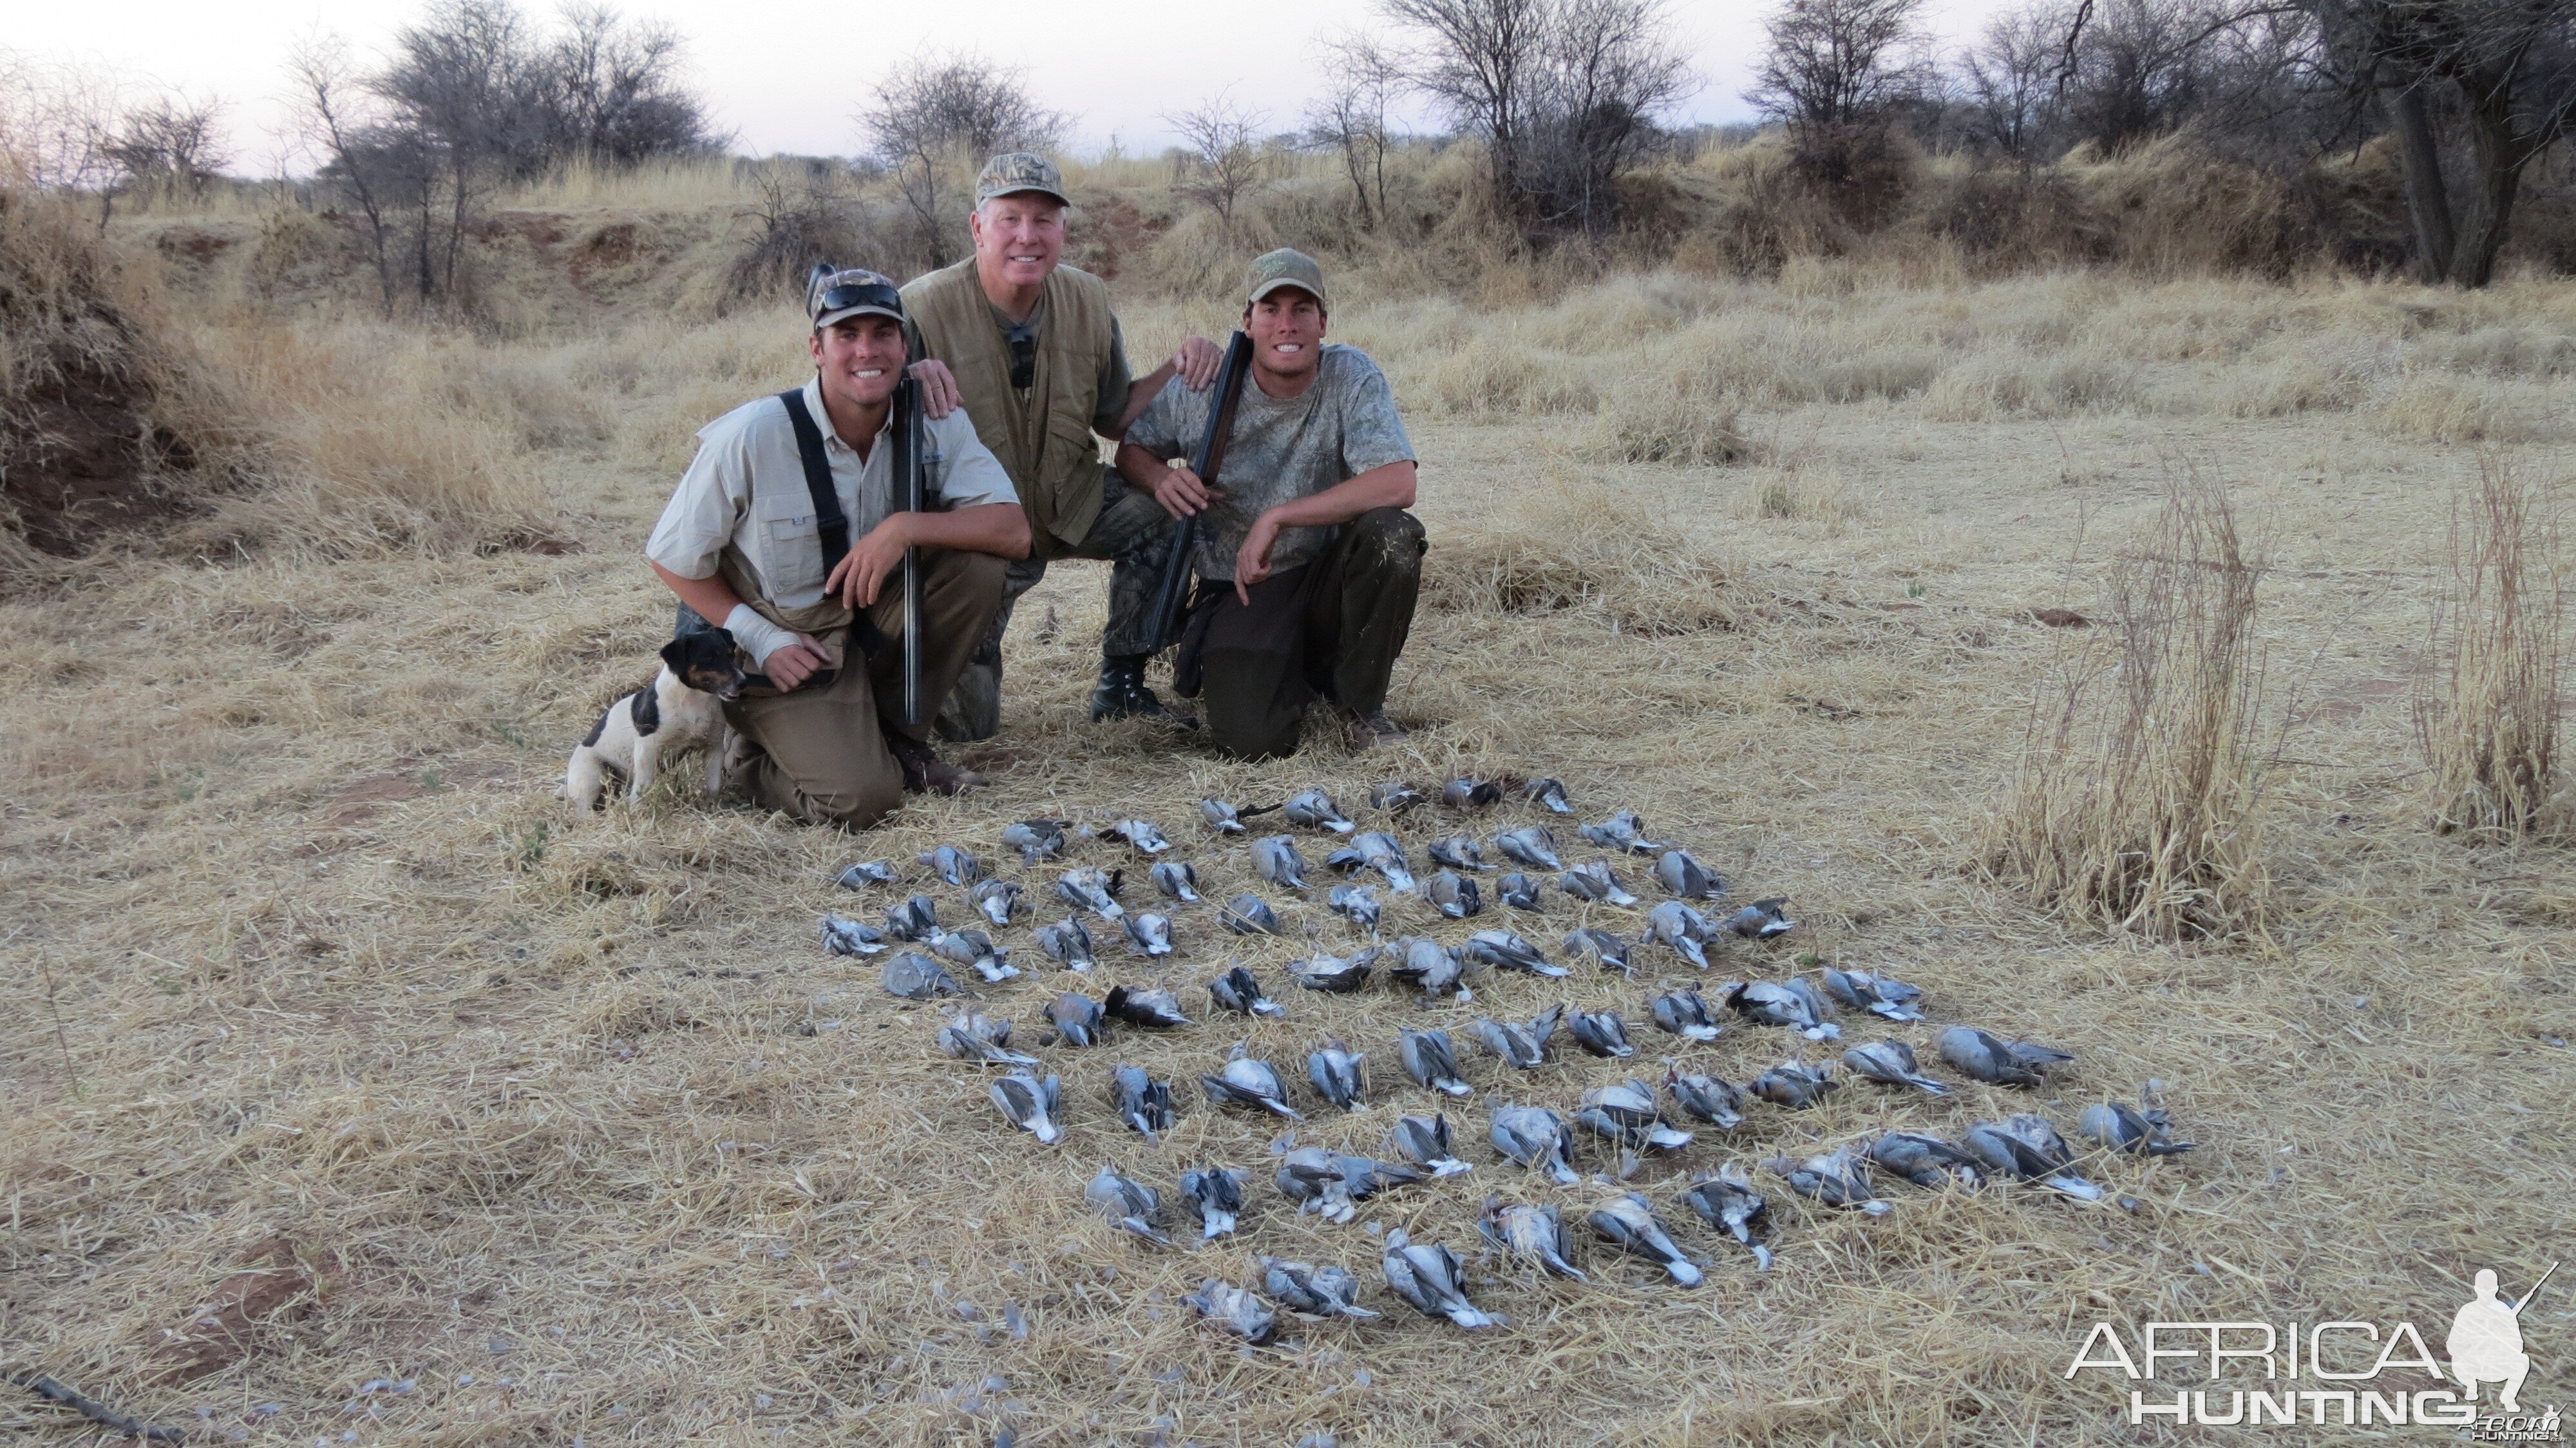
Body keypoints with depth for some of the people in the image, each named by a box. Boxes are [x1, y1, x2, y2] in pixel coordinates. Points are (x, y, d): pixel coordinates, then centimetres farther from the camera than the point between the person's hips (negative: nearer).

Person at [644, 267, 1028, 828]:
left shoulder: (934, 423, -10)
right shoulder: (750, 438, -21)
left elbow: (1014, 531, -19)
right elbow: (673, 557, -10)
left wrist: (906, 527, -31)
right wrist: (759, 639, -18)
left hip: (873, 623, 5)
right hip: (779, 646, -5)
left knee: (977, 562, -21)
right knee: (861, 798, -23)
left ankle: (897, 734, 0)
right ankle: (752, 760, 12)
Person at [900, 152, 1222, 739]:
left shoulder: (1087, 300, -2)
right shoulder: (922, 309, -19)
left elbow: (1114, 419, 7)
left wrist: (1179, 368, -11)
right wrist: (909, 378, -41)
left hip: (1069, 507, 5)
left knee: (1163, 502, -23)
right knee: (965, 722, -10)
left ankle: (1122, 686, -3)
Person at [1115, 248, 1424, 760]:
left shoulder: (1353, 377, -11)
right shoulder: (1201, 390, -7)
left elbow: (1397, 484, -24)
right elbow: (1132, 447, 9)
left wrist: (1277, 517, -27)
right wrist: (1161, 478, -17)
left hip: (1326, 579, 1)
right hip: (1239, 591, 0)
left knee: (1392, 534, -32)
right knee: (1253, 740, -24)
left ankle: (1361, 703, -6)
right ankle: (1295, 675, 18)